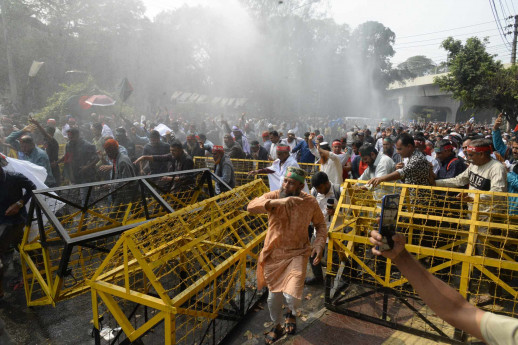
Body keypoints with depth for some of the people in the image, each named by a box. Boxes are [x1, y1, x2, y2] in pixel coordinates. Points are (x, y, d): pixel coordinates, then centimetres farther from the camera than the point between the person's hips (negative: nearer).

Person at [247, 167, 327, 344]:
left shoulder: (310, 202, -11)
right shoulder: (273, 196, -14)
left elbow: (320, 224, 5)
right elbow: (251, 206, -31)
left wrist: (319, 244, -12)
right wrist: (277, 202, -44)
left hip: (297, 253, -1)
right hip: (274, 253, 1)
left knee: (291, 295, -14)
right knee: (274, 295, 13)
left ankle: (291, 313, 26)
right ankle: (276, 326, 45)